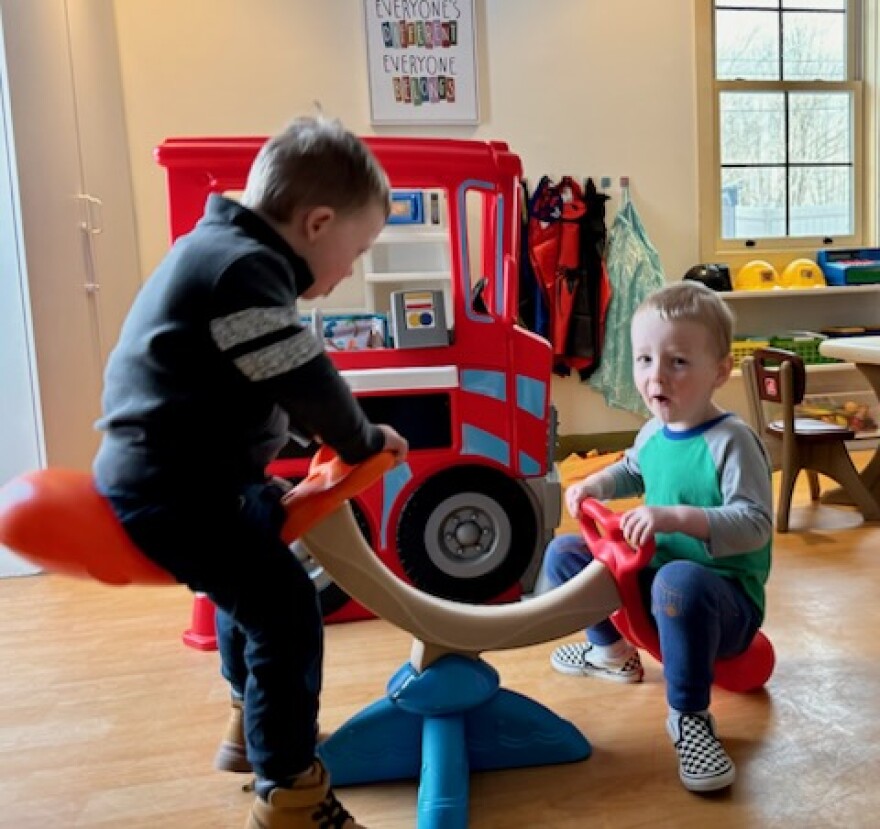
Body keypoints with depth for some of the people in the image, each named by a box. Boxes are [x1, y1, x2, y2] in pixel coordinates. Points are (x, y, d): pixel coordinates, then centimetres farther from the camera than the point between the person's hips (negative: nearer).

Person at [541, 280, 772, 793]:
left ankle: (690, 716, -18)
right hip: (653, 581, 8)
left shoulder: (731, 441, -21)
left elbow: (755, 524, -29)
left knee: (679, 580, -42)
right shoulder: (653, 432, 2)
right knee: (563, 553, 8)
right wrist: (594, 484, 5)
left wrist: (676, 516, -39)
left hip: (726, 600, -8)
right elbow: (632, 470, 24)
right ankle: (613, 650, 28)